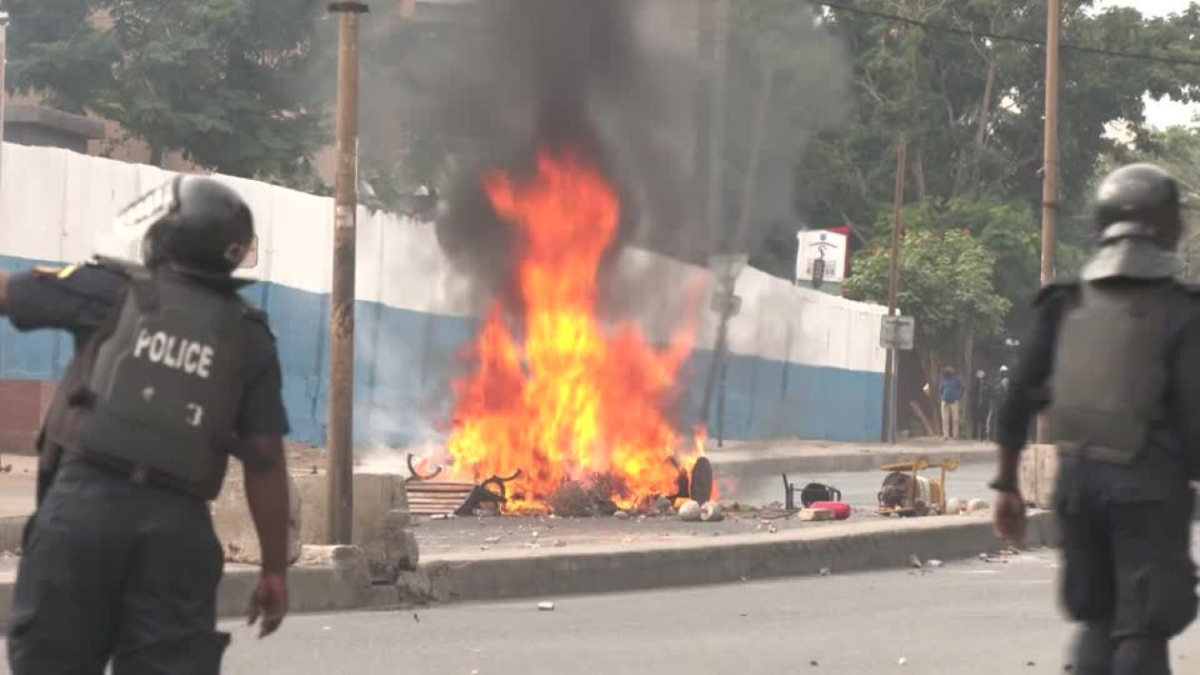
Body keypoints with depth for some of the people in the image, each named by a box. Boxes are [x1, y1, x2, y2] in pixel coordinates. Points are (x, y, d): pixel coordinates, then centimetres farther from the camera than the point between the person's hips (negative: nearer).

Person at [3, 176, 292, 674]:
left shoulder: (110, 291, 5)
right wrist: (275, 569, 11)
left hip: (85, 500, -2)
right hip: (178, 521, 2)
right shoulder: (248, 337, 10)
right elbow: (265, 462, 6)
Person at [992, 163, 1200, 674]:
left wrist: (1007, 485, 13)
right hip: (1147, 483, -5)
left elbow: (1018, 400, 6)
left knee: (1097, 620, 16)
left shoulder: (1065, 305, 7)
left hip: (1078, 478, 5)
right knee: (1142, 632, 0)